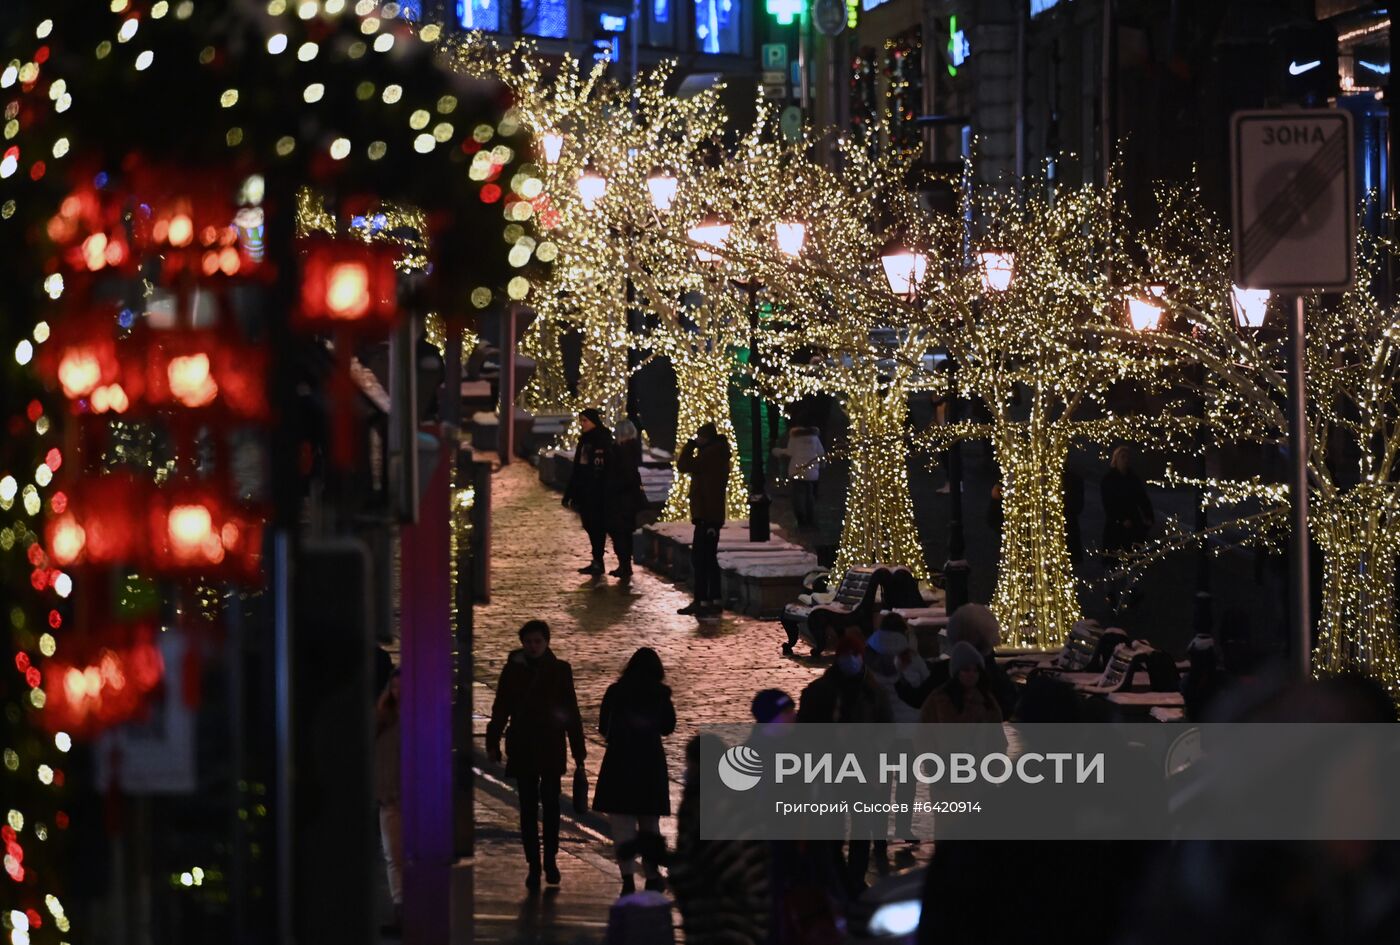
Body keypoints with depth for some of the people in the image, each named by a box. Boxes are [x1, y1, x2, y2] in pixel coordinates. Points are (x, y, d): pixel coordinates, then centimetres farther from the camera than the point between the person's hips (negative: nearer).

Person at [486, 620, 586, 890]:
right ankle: (533, 865, 7)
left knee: (550, 804, -1)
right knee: (528, 808, 2)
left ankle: (550, 859, 15)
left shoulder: (560, 670, 3)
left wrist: (578, 751, 2)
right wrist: (493, 743, -3)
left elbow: (571, 712, 4)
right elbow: (500, 710, 5)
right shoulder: (513, 670, 4)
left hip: (551, 749, -1)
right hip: (522, 751, 1)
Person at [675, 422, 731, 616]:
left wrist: (690, 446, -5)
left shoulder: (711, 454, -16)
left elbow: (684, 466, -16)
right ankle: (715, 600, 18)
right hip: (712, 514, 11)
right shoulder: (718, 453, 16)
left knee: (699, 558, -11)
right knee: (708, 558, 15)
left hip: (706, 515, -11)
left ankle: (701, 601, -13)